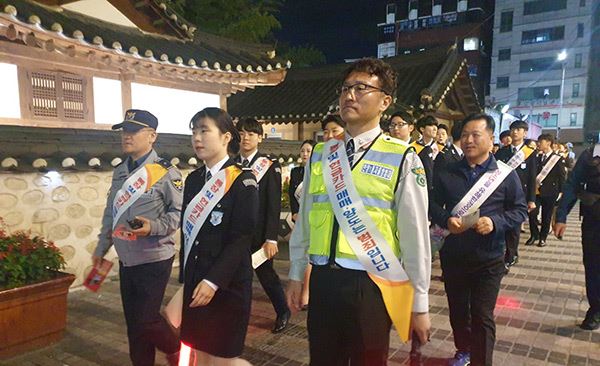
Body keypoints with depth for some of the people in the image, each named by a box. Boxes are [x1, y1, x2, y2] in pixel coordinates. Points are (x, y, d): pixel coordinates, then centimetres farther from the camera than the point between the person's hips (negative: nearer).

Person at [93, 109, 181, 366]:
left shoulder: (165, 171, -12)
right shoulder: (120, 172, 9)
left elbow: (179, 212, -13)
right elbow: (110, 213, 17)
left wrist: (153, 227, -28)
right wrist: (101, 248, 18)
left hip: (154, 260, -7)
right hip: (126, 260, 7)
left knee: (145, 320, -3)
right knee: (132, 322, 13)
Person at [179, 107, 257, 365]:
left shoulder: (243, 180, -12)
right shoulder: (193, 179, 8)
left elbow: (241, 238, -17)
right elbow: (187, 232, 12)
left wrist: (213, 282, -21)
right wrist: (185, 278, 12)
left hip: (227, 285, -6)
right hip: (195, 283, 7)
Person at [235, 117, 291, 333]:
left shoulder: (270, 166, -6)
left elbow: (274, 204, -10)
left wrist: (271, 238, -16)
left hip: (259, 234, -3)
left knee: (266, 274, 10)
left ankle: (283, 311, 33)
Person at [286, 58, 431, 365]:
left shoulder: (402, 159, -8)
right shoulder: (320, 154, 5)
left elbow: (415, 234, -7)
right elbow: (304, 218, 10)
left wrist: (419, 303, -3)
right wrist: (296, 274, 13)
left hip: (370, 284, -3)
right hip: (321, 281, 4)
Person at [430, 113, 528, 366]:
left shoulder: (505, 174, -3)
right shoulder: (446, 173, 3)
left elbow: (520, 210, -1)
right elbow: (433, 205, 7)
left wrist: (495, 221, -19)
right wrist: (446, 220, -14)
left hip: (488, 259, -3)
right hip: (452, 255, 3)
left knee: (482, 317, 2)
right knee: (458, 310, 19)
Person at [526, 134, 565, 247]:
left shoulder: (558, 159, -2)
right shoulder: (537, 158, 7)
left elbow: (562, 177, -1)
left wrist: (561, 192, -5)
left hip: (550, 192, -2)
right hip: (536, 191, 2)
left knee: (546, 216, 6)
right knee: (532, 214, -5)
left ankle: (542, 238, 21)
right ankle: (534, 235, 14)